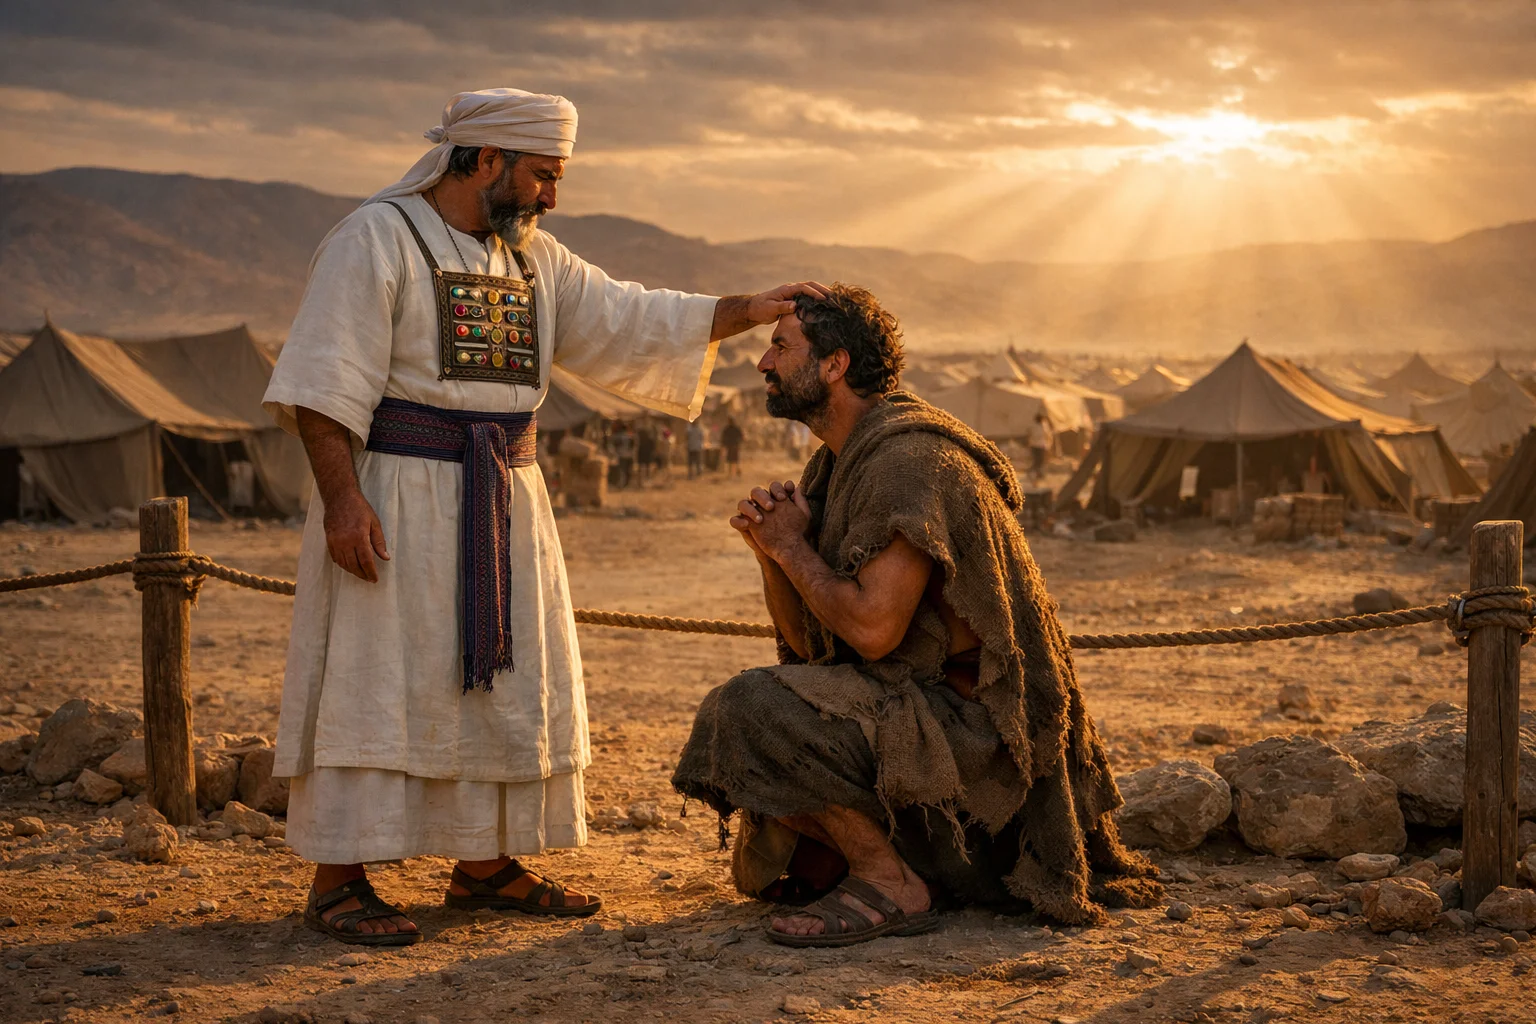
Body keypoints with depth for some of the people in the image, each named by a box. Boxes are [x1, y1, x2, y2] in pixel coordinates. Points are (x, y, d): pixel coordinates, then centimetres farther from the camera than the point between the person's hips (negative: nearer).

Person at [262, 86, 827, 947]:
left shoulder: (535, 259, 15)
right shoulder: (377, 240, -7)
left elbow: (631, 319, 17)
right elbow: (325, 383, -13)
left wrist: (750, 311, 9)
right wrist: (342, 497, -22)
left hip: (506, 503, 8)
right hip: (397, 499, -8)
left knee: (507, 680, 9)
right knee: (374, 680, -6)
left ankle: (485, 865, 21)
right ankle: (338, 882, 0)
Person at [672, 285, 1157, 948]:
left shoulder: (908, 460, -19)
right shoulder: (839, 464, 12)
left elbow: (872, 629, -26)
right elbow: (806, 641, 11)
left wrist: (793, 546, -11)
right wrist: (769, 548, -6)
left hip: (968, 723, -10)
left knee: (748, 712, -25)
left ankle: (891, 885, -14)